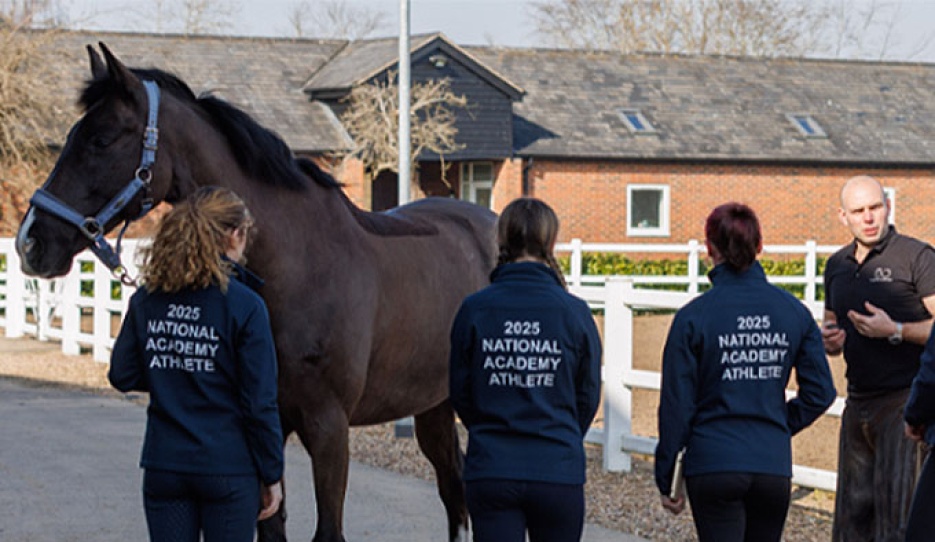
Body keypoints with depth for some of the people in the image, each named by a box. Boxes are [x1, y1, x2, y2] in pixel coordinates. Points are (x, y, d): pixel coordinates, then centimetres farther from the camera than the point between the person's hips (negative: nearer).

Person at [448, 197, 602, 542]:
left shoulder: (474, 310, -5)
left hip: (489, 471, 0)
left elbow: (460, 394, 3)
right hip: (559, 472, 0)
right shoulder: (574, 312, -6)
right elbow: (589, 397, 4)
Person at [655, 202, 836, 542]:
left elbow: (676, 405, -6)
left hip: (713, 466, -3)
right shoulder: (794, 312, 2)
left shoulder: (693, 316, -9)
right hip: (774, 465, 4)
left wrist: (665, 479, 3)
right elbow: (820, 392, 3)